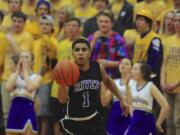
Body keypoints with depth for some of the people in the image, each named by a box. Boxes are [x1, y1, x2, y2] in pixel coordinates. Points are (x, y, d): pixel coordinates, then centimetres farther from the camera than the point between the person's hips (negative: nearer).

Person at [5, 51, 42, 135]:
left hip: (28, 110, -4)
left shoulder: (36, 77, 5)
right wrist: (18, 71, 1)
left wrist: (25, 71, -4)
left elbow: (30, 88, -17)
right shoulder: (14, 75, 15)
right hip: (14, 109, 4)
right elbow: (8, 88, -6)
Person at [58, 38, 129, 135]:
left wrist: (121, 99, 20)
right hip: (73, 123, -5)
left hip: (93, 119, 5)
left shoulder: (97, 68, -6)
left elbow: (107, 81, 18)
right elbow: (62, 100, -31)